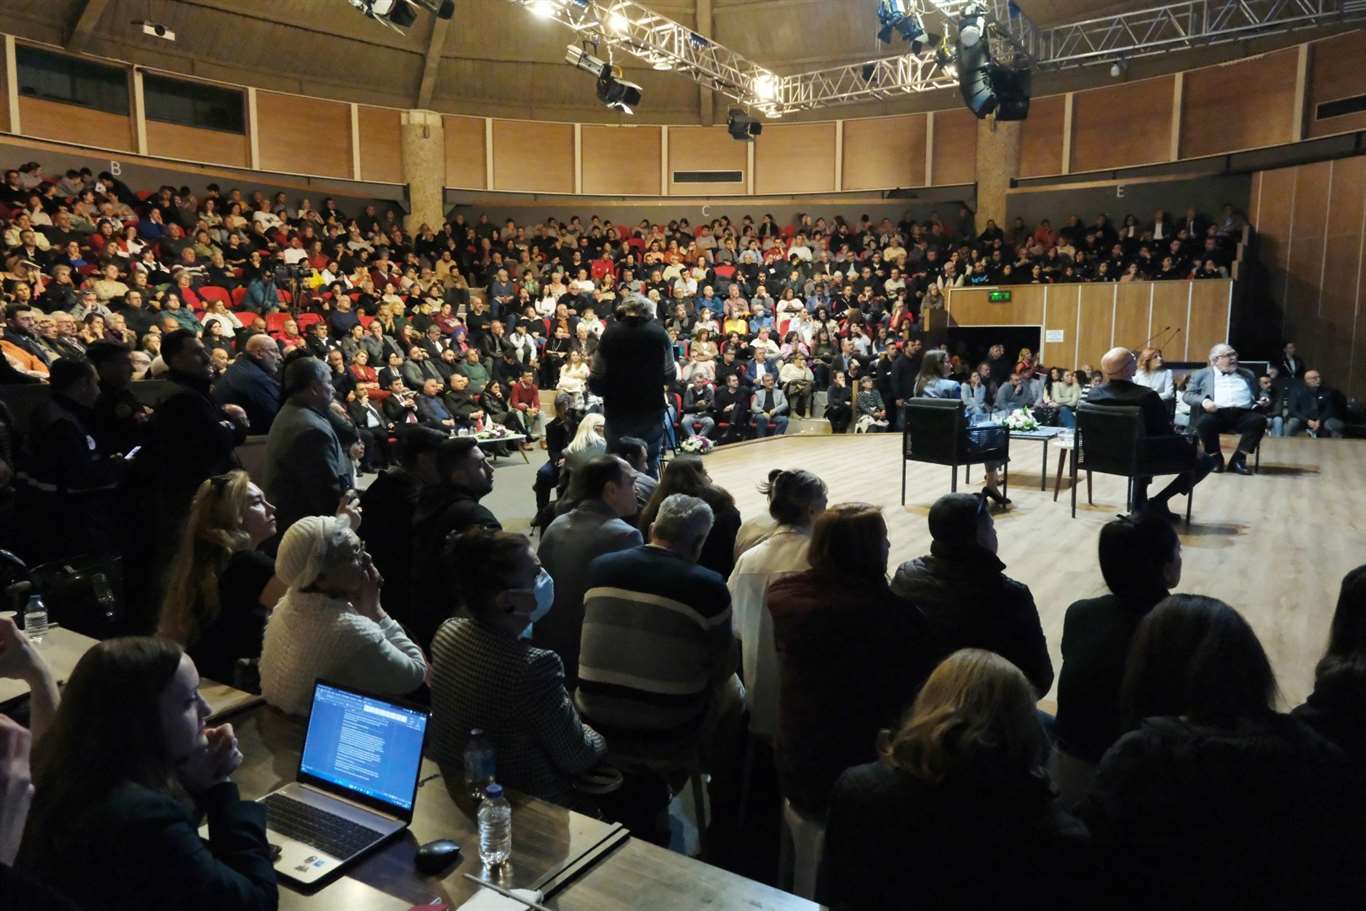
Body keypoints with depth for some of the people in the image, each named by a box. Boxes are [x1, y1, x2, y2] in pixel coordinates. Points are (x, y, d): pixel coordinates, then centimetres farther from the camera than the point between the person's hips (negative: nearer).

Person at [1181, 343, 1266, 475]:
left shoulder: (1247, 374, 28)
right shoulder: (1201, 375, 17)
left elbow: (1258, 396, 31)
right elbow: (1187, 395, 8)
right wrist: (1204, 401, -13)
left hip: (1243, 413, 3)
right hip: (1217, 413, -3)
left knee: (1260, 419, -29)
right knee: (1205, 421, -36)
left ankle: (1238, 459, -18)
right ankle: (1215, 458, -12)